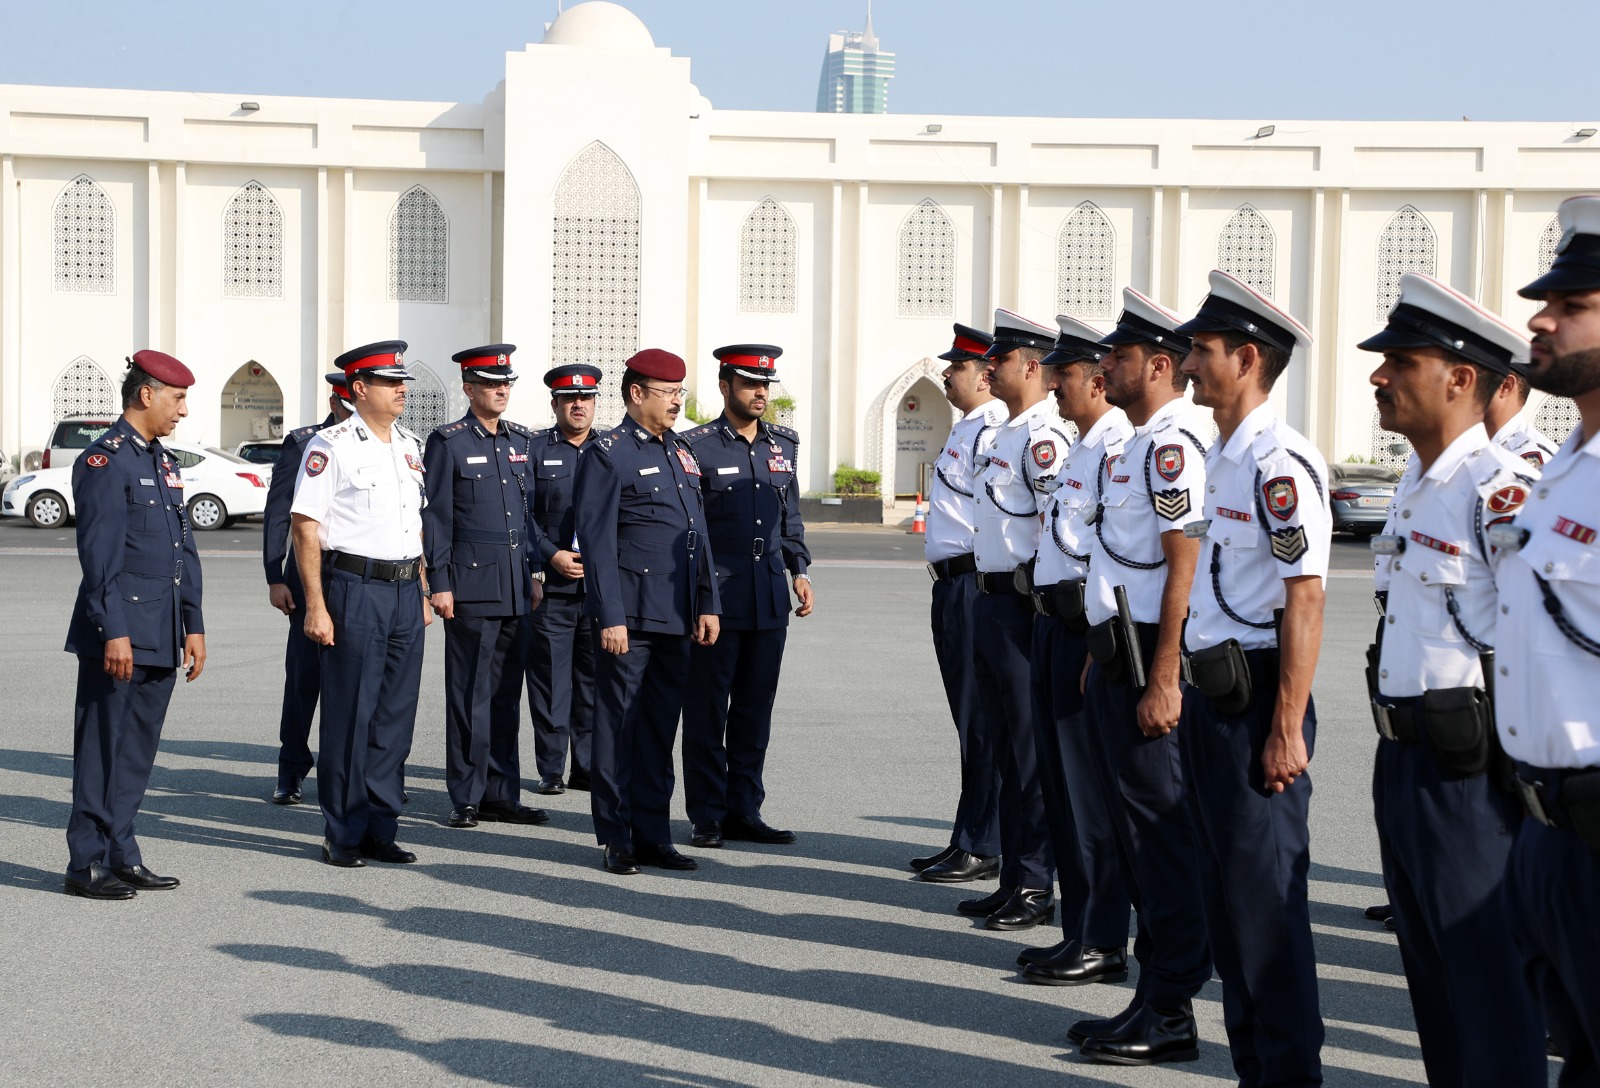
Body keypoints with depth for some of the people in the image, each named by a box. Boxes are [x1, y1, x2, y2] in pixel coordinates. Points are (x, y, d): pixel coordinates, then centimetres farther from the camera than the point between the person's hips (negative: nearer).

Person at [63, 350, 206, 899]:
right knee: (103, 747, -2)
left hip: (160, 639, 8)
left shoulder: (165, 463, 17)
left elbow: (185, 551, 19)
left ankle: (121, 857, 19)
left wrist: (194, 626, 14)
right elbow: (100, 556, -16)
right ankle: (87, 865, 4)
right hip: (118, 634, -8)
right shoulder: (104, 461, -10)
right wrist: (114, 632, -20)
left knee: (137, 750, 12)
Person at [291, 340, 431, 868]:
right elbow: (305, 527, -9)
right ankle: (342, 835, 9)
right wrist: (315, 605, -14)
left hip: (406, 591, 6)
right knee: (349, 716, -1)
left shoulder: (408, 446, 14)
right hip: (355, 589, -6)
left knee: (395, 716, 8)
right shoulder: (330, 446, -7)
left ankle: (379, 829, 17)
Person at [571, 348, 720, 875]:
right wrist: (610, 617, -16)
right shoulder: (607, 455, -7)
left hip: (676, 616, 7)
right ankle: (617, 840, 7)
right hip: (632, 615, -7)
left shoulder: (681, 452, 16)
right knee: (618, 726, 0)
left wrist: (708, 603, 12)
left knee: (661, 726, 11)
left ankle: (653, 834, 18)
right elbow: (597, 542, -11)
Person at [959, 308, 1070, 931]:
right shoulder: (1004, 434, 17)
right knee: (1004, 746, 14)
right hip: (992, 599, 10)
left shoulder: (1043, 435, -15)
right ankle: (1013, 879, 22)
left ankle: (1035, 887, 4)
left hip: (1024, 604, -10)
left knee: (1032, 748, -3)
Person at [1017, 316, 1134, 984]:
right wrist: (1051, 617, 19)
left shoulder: (1118, 448, -15)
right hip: (1054, 622, 10)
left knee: (1092, 787, -4)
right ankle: (1078, 933, 23)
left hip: (1090, 627, -10)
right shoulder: (1079, 451, 17)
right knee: (1059, 784, 14)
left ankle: (1103, 944, 4)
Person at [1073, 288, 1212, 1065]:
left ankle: (1170, 1017, 2)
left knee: (1163, 834, -4)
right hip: (1117, 653, 11)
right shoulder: (1137, 445, 17)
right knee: (1135, 830, 15)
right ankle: (1154, 993, 24)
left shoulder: (1174, 445, -15)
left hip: (1149, 662, -11)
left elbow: (1185, 567, -20)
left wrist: (1162, 680, -23)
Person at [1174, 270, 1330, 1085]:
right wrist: (1194, 699, 19)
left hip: (1257, 702, -10)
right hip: (1213, 696, 10)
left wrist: (1286, 730, -21)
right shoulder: (1223, 458, 14)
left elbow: (1305, 598, -19)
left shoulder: (1280, 464, -16)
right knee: (1226, 894, 14)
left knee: (1266, 897, -3)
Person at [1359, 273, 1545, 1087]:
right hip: (1403, 756, 10)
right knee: (1431, 969, 18)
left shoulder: (1497, 487, -18)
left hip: (1466, 767, -9)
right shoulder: (1414, 486, 13)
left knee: (1487, 976, 0)